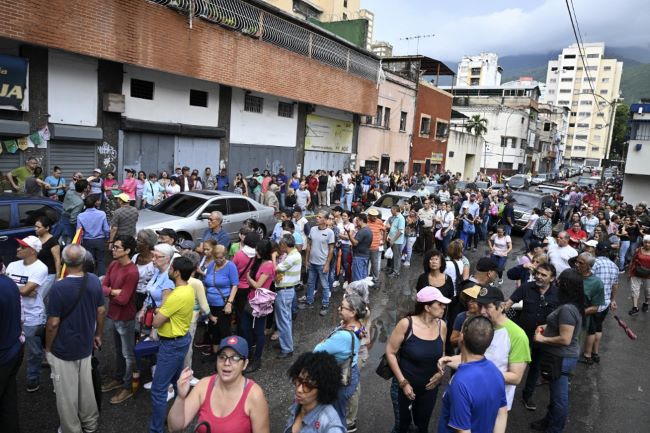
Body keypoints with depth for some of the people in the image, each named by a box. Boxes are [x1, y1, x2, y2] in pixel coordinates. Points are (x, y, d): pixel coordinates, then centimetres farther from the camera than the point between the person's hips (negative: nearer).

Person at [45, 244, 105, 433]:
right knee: (86, 387, 22)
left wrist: (48, 348, -2)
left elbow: (53, 324, -18)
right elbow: (101, 312, 1)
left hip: (63, 349, -5)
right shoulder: (95, 281, -9)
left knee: (67, 393, 12)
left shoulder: (58, 287, -24)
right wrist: (98, 335, 16)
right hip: (85, 346, 5)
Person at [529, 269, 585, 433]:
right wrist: (546, 327, 7)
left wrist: (542, 339, -17)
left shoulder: (567, 309, -28)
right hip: (561, 356, 10)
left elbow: (565, 339, -29)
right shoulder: (573, 305, 4)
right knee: (556, 392, 24)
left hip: (562, 358, -10)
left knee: (559, 396, 8)